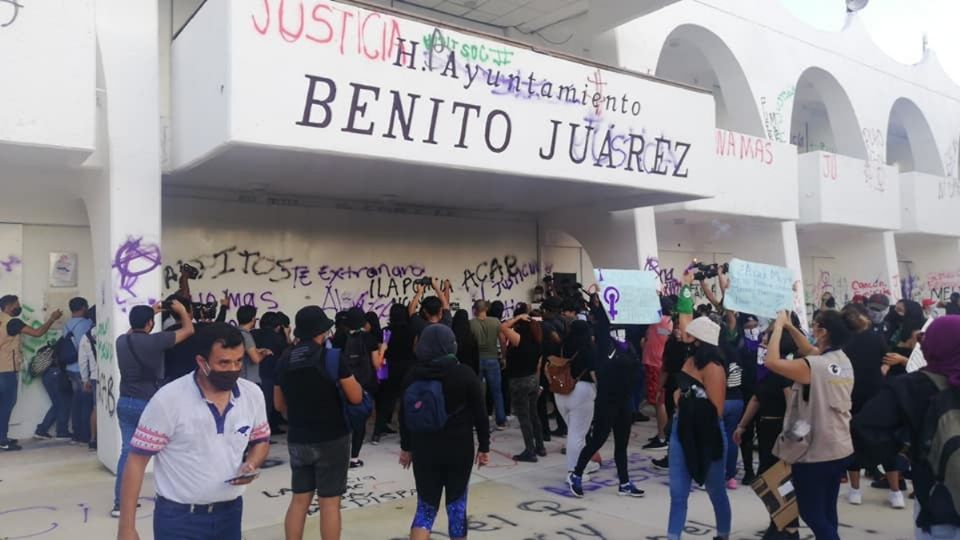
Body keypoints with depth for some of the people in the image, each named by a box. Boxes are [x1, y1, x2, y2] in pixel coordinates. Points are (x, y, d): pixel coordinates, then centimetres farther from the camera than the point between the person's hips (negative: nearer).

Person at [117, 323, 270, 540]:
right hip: (179, 518, -4)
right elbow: (136, 460, -11)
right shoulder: (169, 400, -16)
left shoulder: (253, 394, -4)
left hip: (230, 513, 4)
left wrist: (251, 464, -10)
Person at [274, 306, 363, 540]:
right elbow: (356, 397, -11)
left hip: (298, 440, 5)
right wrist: (346, 378, 6)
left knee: (299, 500, 14)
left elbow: (279, 405, 12)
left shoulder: (284, 359, 2)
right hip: (331, 439, -5)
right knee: (329, 502, 3)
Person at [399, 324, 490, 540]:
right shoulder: (465, 374, -8)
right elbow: (480, 414, -5)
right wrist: (484, 447, 4)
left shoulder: (414, 375, -1)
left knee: (426, 505, 9)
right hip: (459, 448, -2)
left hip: (423, 449, 2)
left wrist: (406, 447, 14)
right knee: (456, 503, 14)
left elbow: (404, 414, 5)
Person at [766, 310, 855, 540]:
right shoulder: (844, 360, 3)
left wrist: (778, 327, -13)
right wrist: (790, 327, 13)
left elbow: (772, 361, -23)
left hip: (814, 453, -8)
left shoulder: (813, 366, -23)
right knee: (827, 512, 20)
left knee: (811, 513, 4)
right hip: (840, 450, 8)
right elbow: (812, 351, 18)